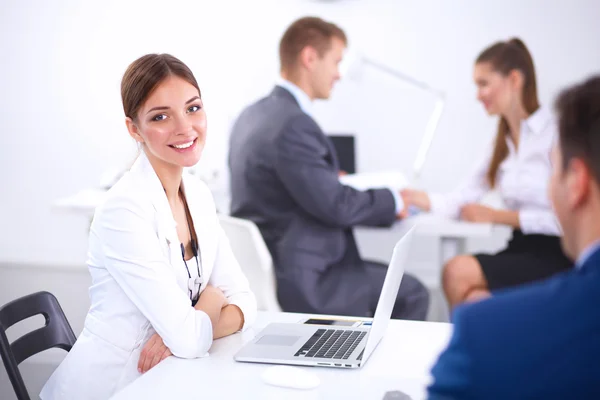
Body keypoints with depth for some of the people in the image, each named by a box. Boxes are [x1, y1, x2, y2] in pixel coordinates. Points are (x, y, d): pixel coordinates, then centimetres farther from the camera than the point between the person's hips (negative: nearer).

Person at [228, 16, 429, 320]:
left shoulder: (252, 115, 7)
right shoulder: (293, 124, -23)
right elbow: (337, 206, -21)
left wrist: (331, 178, 21)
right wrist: (393, 200, -5)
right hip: (298, 283, -10)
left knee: (386, 274, 24)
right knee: (410, 293, 2)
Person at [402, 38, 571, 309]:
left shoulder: (555, 133, -9)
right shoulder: (503, 141, 16)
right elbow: (463, 199, 8)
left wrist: (496, 216, -11)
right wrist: (419, 199, -8)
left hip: (556, 255, -6)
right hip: (521, 250, 6)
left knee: (458, 271, -22)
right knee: (474, 299, -24)